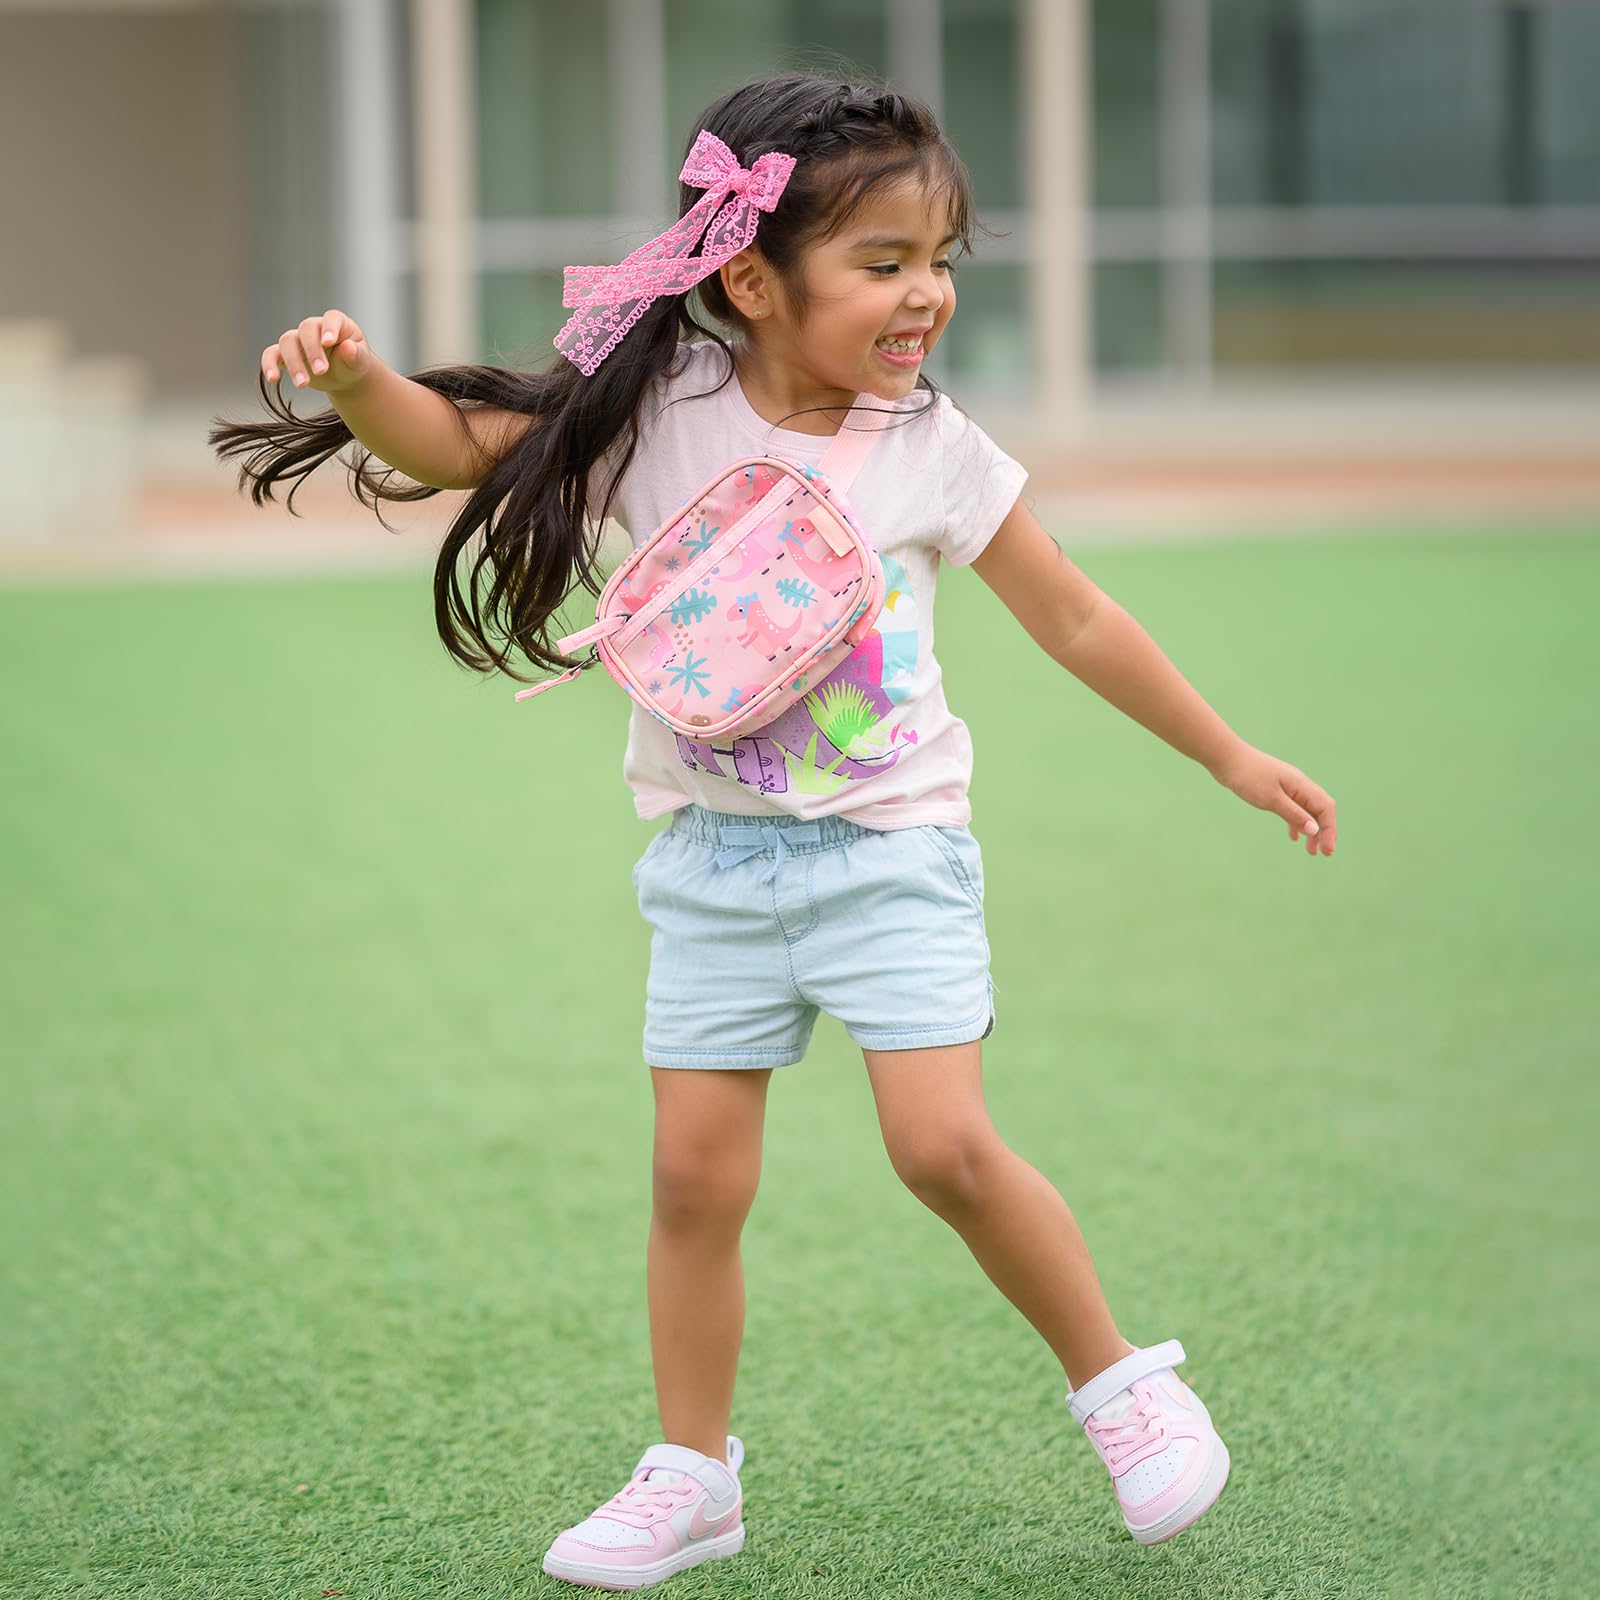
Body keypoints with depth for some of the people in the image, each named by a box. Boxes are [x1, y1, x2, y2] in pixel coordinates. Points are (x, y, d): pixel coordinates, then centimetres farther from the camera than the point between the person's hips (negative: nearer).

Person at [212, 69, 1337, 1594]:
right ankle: (692, 1478, 18)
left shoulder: (934, 449, -6)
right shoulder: (656, 412, -7)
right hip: (714, 862, 2)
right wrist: (354, 376, -29)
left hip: (890, 850, -1)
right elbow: (455, 444, -7)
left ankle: (1117, 1380, 9)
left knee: (946, 1146, -12)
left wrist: (1229, 755, 11)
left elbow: (1073, 619, 5)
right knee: (695, 1178, 3)